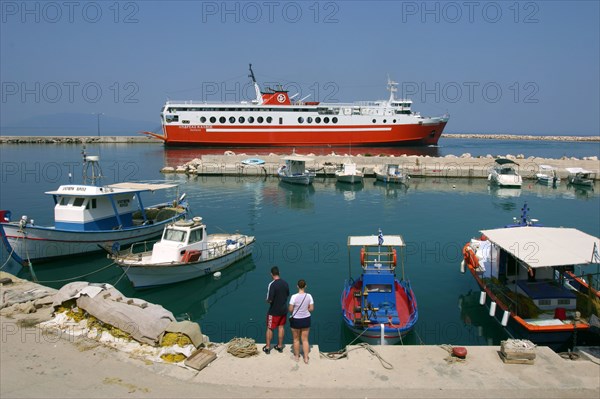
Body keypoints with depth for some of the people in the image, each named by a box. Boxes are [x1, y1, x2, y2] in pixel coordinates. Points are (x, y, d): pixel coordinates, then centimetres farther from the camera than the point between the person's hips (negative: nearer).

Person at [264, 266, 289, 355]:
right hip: (283, 310, 6)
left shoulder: (272, 284, -23)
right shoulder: (285, 283, -3)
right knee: (281, 327, 17)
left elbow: (270, 300, -24)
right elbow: (287, 295, 10)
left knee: (269, 328, 10)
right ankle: (280, 346, 27)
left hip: (274, 311, -5)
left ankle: (267, 347, 20)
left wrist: (267, 300, -3)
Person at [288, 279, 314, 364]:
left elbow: (290, 309, -15)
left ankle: (297, 356, 29)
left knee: (296, 339, 16)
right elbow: (311, 308, -5)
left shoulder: (294, 296, -19)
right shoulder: (309, 296, -10)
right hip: (306, 319, 3)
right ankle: (306, 358, 14)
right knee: (305, 340, 13)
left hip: (296, 320, -2)